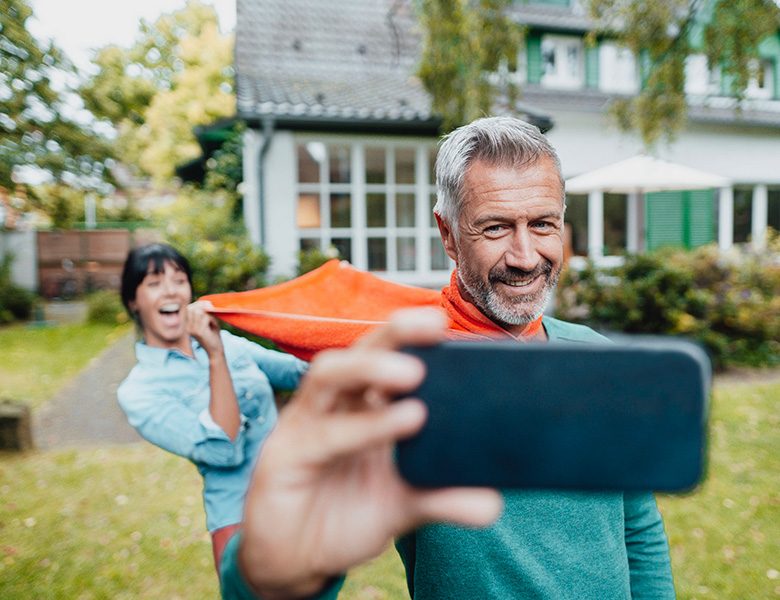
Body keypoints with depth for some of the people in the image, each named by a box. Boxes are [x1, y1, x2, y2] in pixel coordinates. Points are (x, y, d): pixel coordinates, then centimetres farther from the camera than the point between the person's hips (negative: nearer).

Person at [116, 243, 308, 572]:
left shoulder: (225, 342, 6)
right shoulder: (137, 391, -8)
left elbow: (303, 372, 10)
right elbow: (222, 451, -20)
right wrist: (216, 357, -22)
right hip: (243, 517, -4)